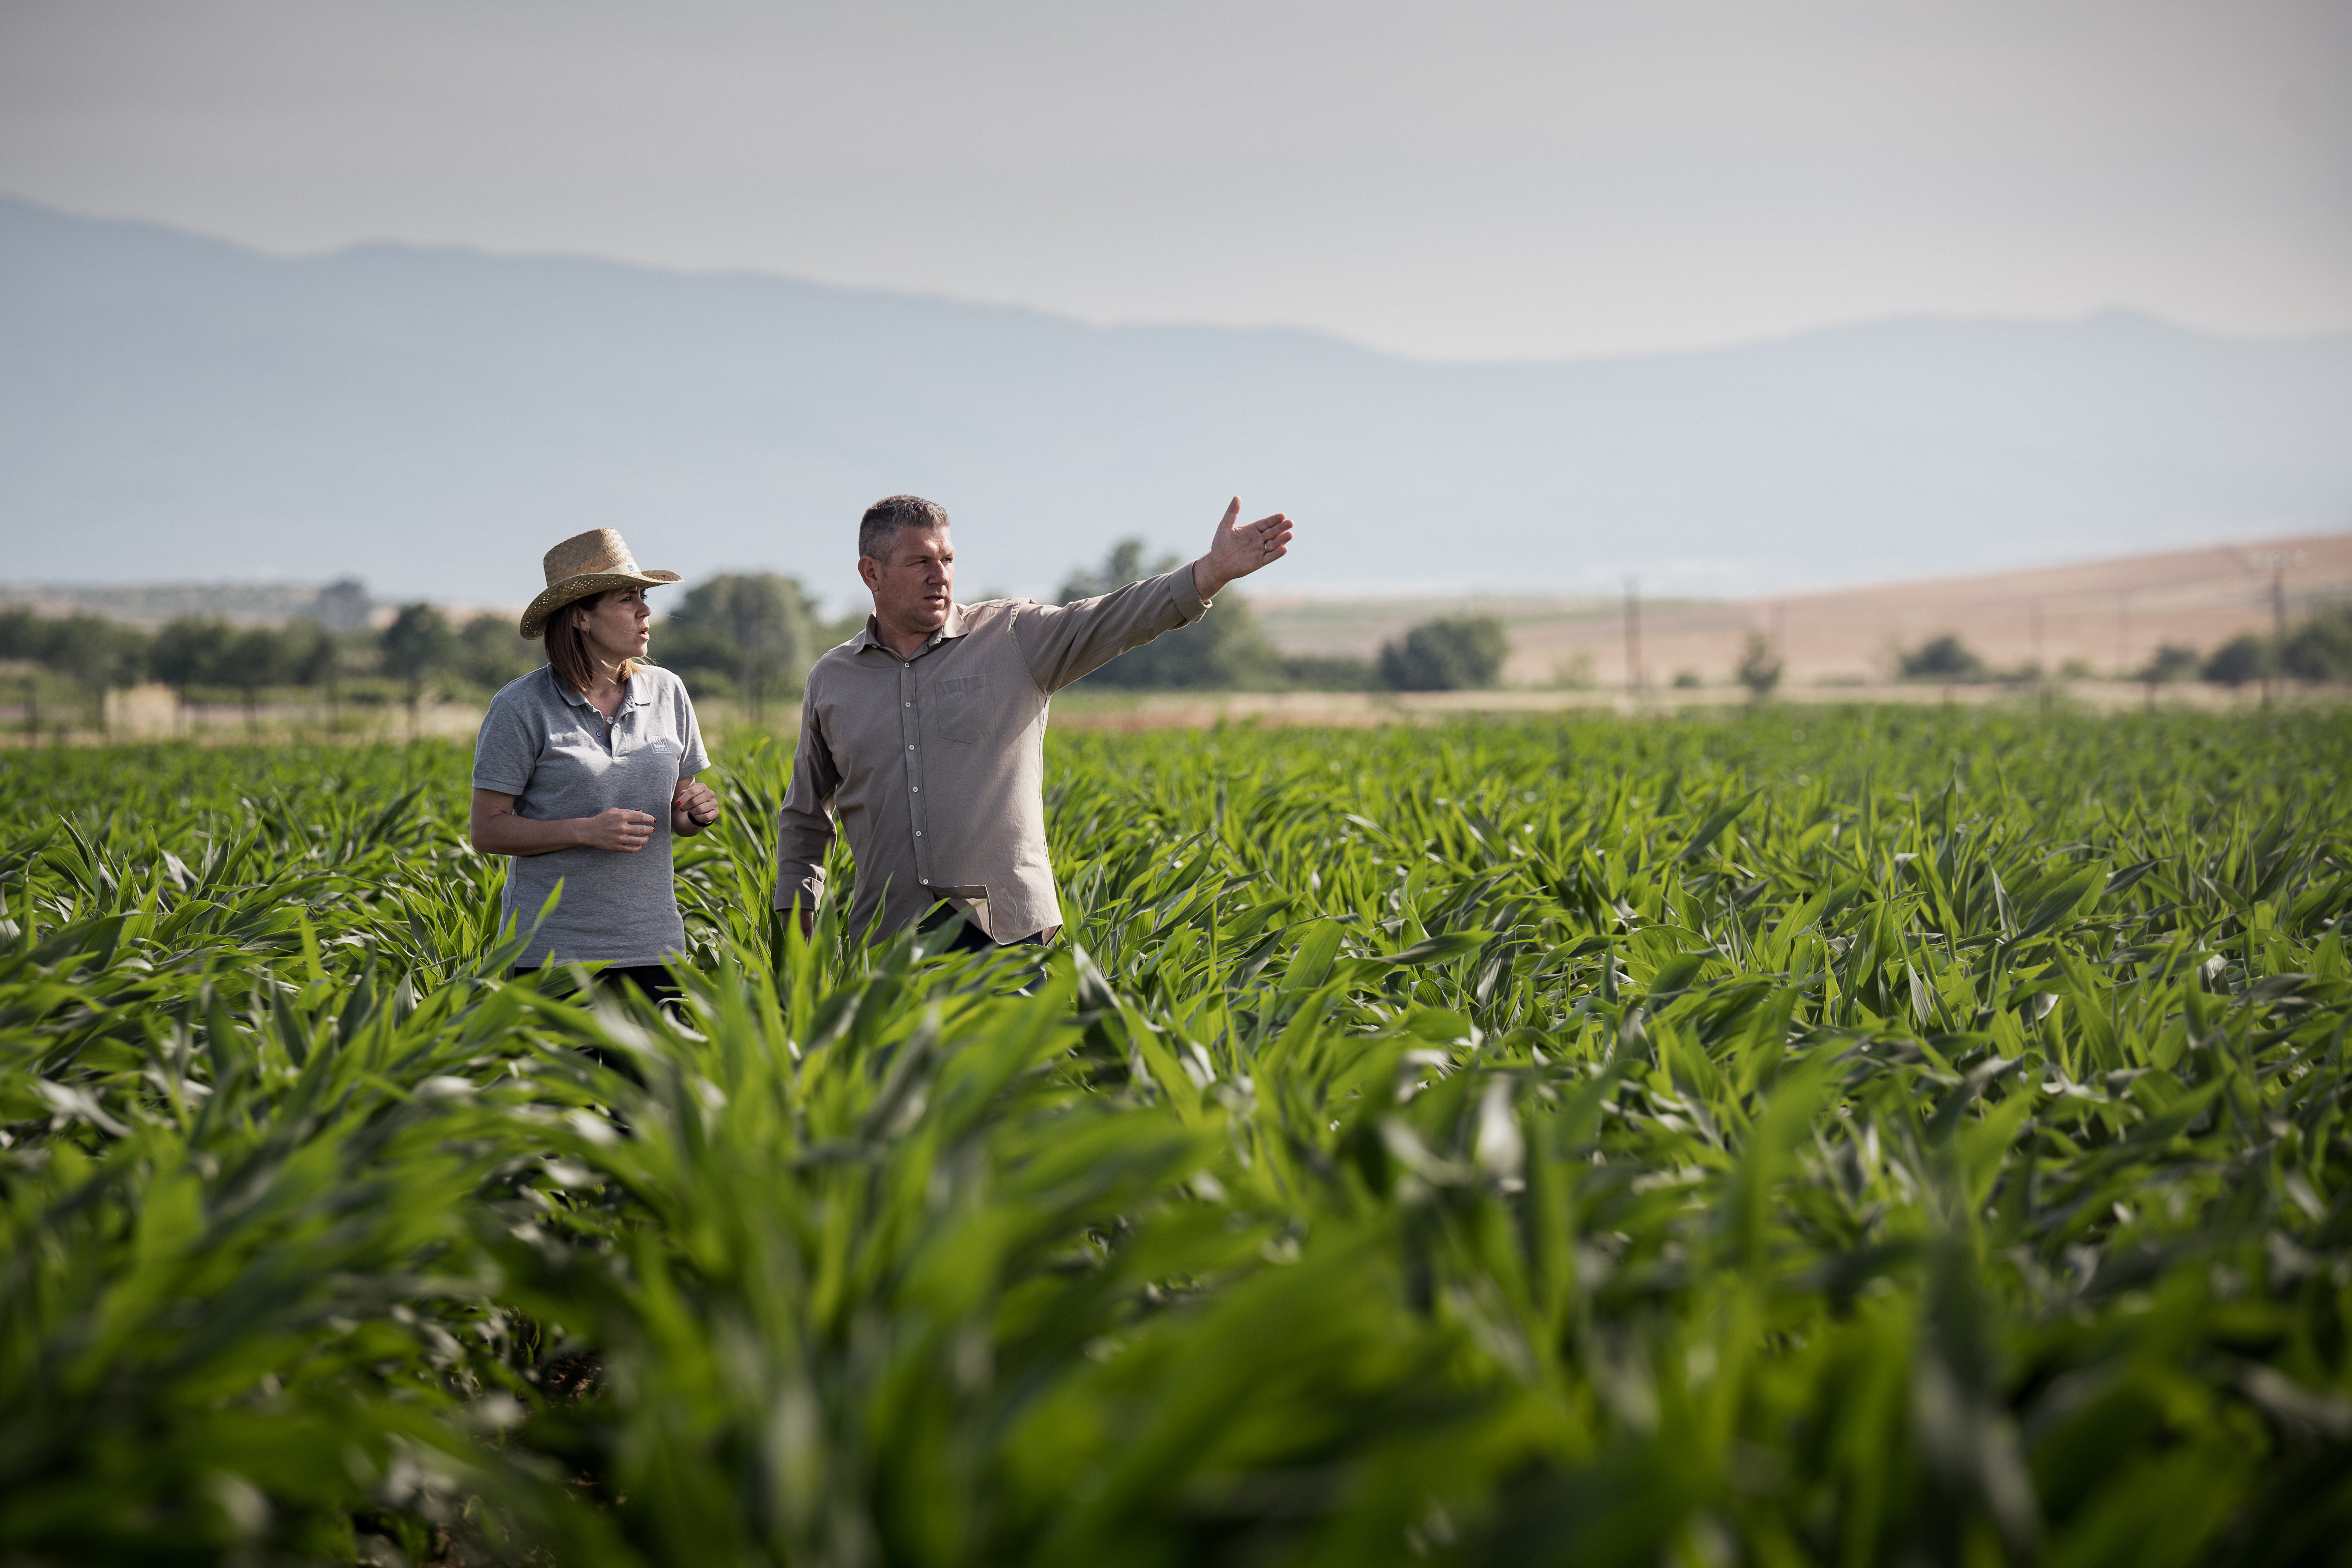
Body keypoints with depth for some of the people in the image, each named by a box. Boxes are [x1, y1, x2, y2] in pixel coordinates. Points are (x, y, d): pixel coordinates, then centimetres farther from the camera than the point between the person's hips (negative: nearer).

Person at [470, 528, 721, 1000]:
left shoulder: (667, 692, 8)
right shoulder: (521, 708, -6)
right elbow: (487, 831, -6)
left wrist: (699, 812, -5)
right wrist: (586, 831, -17)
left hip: (651, 945, 4)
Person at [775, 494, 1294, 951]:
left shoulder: (1014, 638, 3)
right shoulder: (830, 681, 10)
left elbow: (1114, 620, -10)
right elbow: (804, 818, 20)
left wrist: (1214, 570, -25)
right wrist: (796, 926, 13)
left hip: (1008, 931, -1)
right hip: (888, 941, 2)